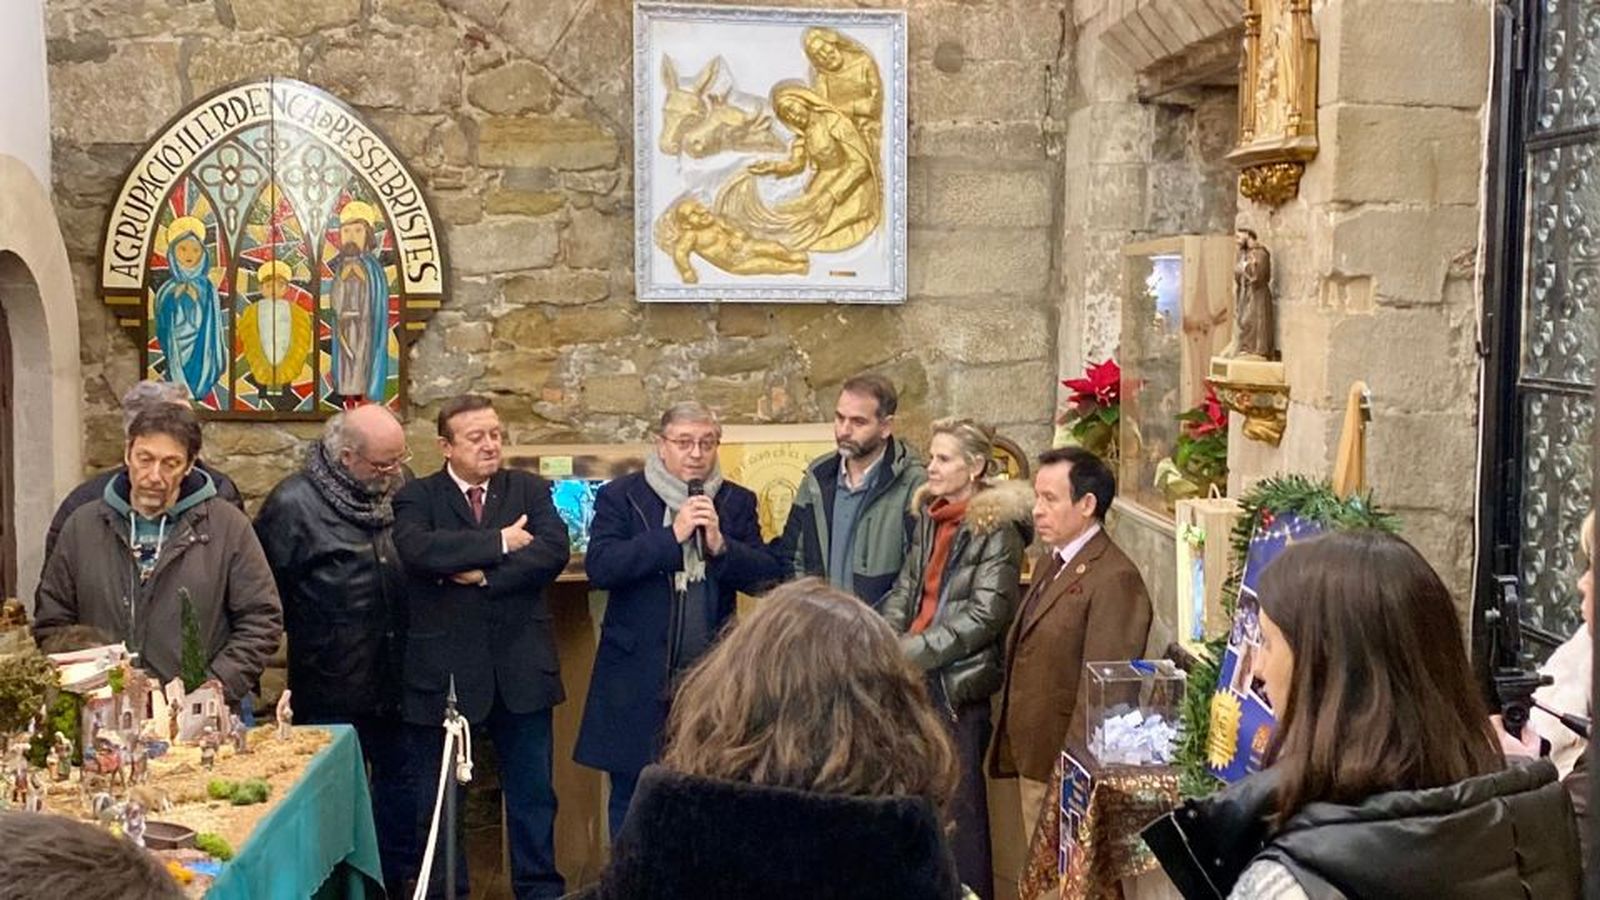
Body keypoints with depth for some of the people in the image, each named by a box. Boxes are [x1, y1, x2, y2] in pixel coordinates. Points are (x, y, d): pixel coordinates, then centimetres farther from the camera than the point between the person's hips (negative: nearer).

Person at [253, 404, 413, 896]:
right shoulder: (294, 503, -14)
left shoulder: (399, 492, 3)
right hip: (332, 691, -5)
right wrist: (308, 636, -3)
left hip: (393, 684, 6)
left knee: (400, 786, 16)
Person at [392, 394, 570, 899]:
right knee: (438, 801, 11)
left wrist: (483, 575, -17)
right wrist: (499, 543, -18)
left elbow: (554, 551, -10)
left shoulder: (530, 490, 6)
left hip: (520, 668, 2)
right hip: (442, 673, -1)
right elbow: (417, 550, -21)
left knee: (533, 795, 11)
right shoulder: (417, 497, 0)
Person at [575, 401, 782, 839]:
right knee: (631, 798, 9)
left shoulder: (737, 502, 8)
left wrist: (721, 545, -16)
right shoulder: (621, 497, -1)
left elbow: (766, 576, 1)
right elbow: (599, 566, -14)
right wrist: (673, 536, -18)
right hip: (638, 679, -2)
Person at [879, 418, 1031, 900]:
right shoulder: (931, 517, 12)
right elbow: (905, 589, 13)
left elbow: (985, 616, -15)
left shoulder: (997, 527, -10)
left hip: (959, 683, -7)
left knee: (958, 802, -1)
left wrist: (910, 652, -15)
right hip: (916, 679, 7)